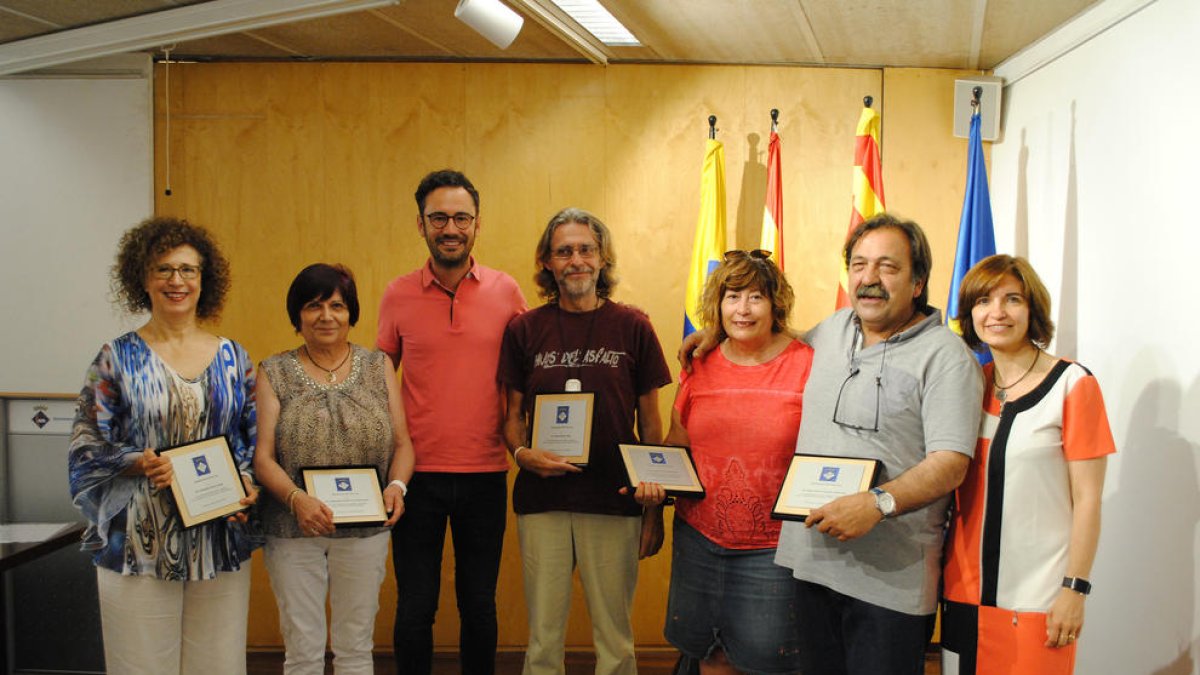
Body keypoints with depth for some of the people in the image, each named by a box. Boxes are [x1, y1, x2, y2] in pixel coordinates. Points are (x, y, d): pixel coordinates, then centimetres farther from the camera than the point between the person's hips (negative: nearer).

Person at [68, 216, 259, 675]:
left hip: (219, 541, 2)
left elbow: (254, 441, 12)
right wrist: (140, 464, -18)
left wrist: (246, 483, -7)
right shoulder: (118, 358, 2)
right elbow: (87, 447, 0)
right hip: (139, 546, -2)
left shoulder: (232, 358, 8)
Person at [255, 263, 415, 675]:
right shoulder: (275, 374, 1)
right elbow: (262, 456, -6)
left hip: (366, 530, 1)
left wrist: (397, 485, -16)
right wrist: (296, 498, -23)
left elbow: (402, 444, 4)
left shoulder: (378, 367, 5)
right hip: (294, 532, -1)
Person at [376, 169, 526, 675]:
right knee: (415, 607, 8)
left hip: (486, 473, 0)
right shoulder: (398, 295, 0)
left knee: (479, 605, 13)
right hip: (418, 473, 0)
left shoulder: (506, 291, 0)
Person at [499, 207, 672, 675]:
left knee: (615, 637, 7)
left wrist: (654, 511, 3)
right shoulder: (524, 329, 3)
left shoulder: (632, 328, 1)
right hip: (541, 501, 1)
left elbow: (650, 423, 5)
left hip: (614, 503, -1)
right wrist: (522, 453, -13)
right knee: (544, 635, 9)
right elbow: (513, 415, 9)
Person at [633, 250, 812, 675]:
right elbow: (676, 443, 16)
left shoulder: (805, 365, -6)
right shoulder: (700, 366, 6)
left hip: (773, 547, -4)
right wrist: (654, 477, -2)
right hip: (700, 538, 4)